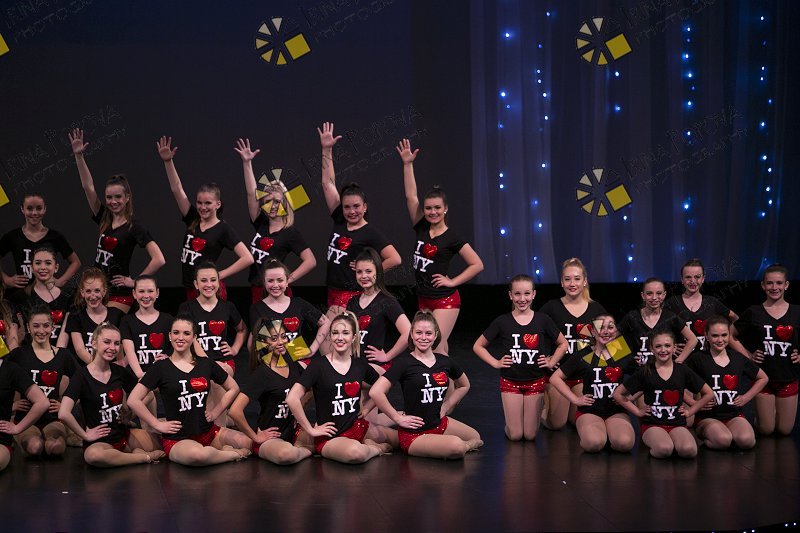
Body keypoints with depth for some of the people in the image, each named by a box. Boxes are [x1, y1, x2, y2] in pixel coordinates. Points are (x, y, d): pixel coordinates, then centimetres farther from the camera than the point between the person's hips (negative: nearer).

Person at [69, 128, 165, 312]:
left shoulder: (134, 227, -9)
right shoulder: (104, 219, 9)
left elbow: (159, 260, -18)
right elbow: (88, 187, 4)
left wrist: (135, 281, -11)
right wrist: (79, 156, -4)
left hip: (119, 295, -6)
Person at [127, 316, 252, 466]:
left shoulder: (205, 364, 9)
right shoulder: (161, 367, -2)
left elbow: (233, 388, 22)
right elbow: (133, 400, -6)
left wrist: (216, 411, 10)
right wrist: (158, 425, -6)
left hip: (208, 432, 4)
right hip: (177, 440, -4)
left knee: (245, 442, -25)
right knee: (198, 455, -39)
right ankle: (234, 454, -12)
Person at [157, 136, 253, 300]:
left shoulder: (223, 229, -6)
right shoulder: (192, 220, 9)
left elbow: (247, 258, -13)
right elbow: (176, 189, 3)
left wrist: (220, 275, -11)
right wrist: (168, 161, -7)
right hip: (191, 290, 6)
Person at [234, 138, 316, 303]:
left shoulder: (291, 233, -5)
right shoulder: (261, 224, 10)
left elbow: (310, 261, -10)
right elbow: (251, 193, 6)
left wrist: (287, 280, -13)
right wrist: (247, 162, 1)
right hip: (257, 290, 6)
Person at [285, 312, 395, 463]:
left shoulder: (360, 365, 5)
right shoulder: (319, 364, -10)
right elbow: (292, 398, -19)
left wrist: (367, 408, 11)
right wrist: (311, 430, -15)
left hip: (358, 427, 6)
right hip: (330, 437, -5)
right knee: (356, 452, -37)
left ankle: (369, 445, 11)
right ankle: (379, 449, -6)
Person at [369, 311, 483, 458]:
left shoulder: (444, 362, 4)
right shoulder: (405, 362, -13)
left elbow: (464, 385, 25)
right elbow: (375, 392, -24)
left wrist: (446, 406, 11)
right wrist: (398, 418, -17)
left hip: (439, 424, 7)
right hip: (414, 433, -7)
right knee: (456, 447, -29)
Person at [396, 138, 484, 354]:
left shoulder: (452, 238, -9)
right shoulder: (421, 229, 4)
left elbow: (477, 265, -6)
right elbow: (411, 196, -2)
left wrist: (452, 281, -9)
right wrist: (407, 164, -7)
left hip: (445, 300, -6)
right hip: (424, 299, 6)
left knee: (436, 347, -13)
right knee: (438, 347, 10)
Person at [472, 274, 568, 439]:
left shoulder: (543, 320, -3)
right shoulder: (502, 322, -5)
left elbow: (563, 344, 11)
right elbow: (478, 346, 3)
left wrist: (552, 362, -2)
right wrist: (495, 363, -6)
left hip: (536, 381, 0)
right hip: (510, 381, 0)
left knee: (530, 435, 2)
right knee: (515, 435, -3)